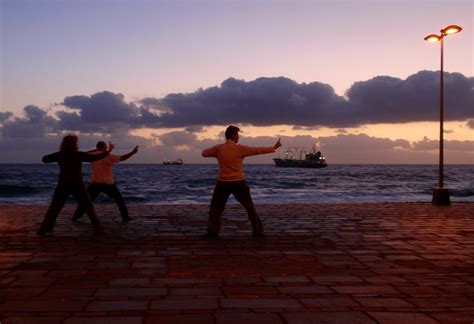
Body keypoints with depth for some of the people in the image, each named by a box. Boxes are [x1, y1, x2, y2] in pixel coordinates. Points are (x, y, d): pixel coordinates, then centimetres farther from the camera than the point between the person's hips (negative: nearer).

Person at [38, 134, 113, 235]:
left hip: (63, 185, 2)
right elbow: (95, 157, -9)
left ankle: (44, 228, 5)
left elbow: (45, 159, 8)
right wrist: (108, 151, 0)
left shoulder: (59, 155, 0)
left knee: (54, 208, 11)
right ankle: (98, 228, 3)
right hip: (77, 185, -2)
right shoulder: (79, 155, -7)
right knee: (89, 207, 7)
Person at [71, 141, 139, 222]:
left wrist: (96, 150, 22)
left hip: (94, 183, 3)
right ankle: (125, 216, 11)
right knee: (119, 199, 12)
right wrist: (133, 152, -9)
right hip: (108, 184, -3)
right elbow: (122, 158, -14)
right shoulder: (108, 156, -11)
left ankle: (75, 217, 6)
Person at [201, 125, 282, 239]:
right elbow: (258, 150, -3)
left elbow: (204, 153, 10)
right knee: (250, 207, 11)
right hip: (239, 183, -1)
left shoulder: (218, 148, -2)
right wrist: (274, 148, 7)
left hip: (223, 183, 1)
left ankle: (212, 232, 3)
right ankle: (258, 232, 12)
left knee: (215, 207, 12)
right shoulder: (240, 148, -8)